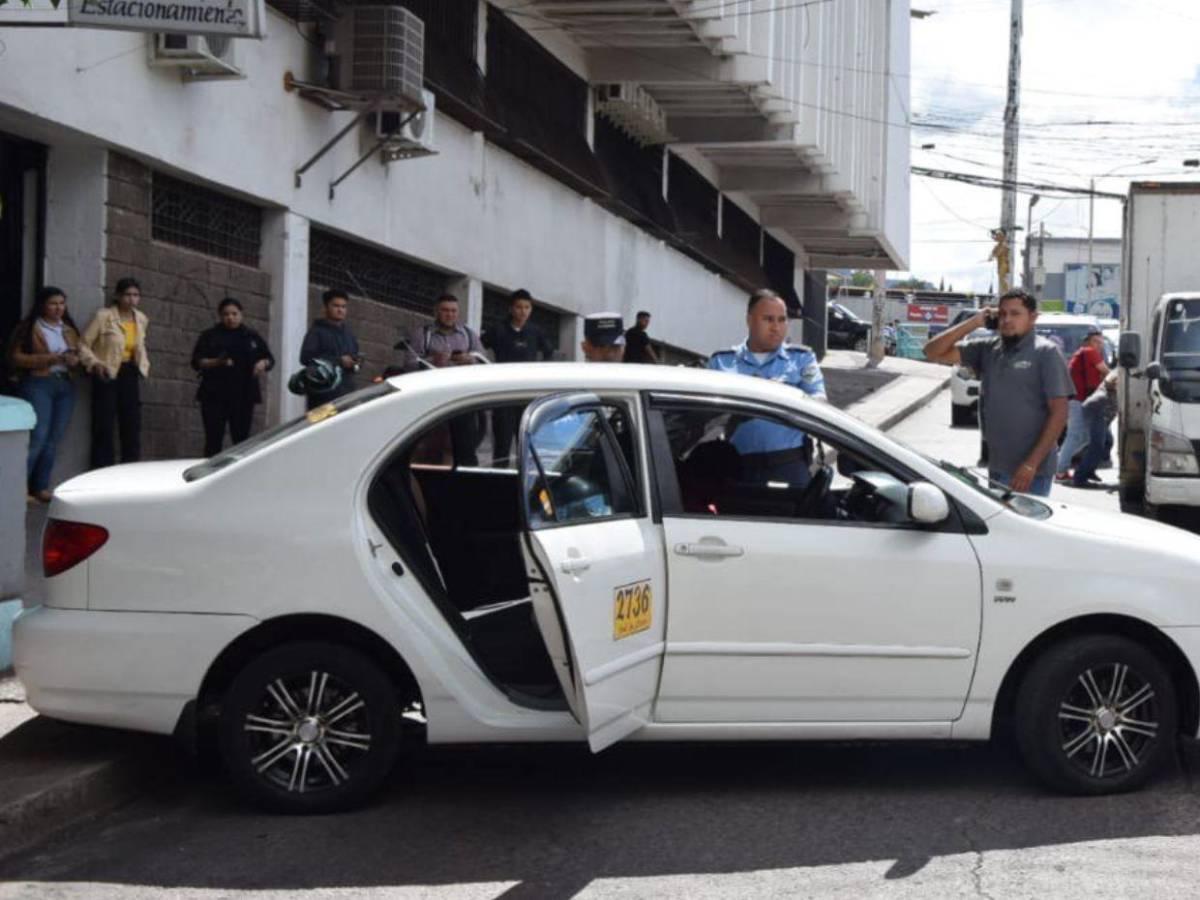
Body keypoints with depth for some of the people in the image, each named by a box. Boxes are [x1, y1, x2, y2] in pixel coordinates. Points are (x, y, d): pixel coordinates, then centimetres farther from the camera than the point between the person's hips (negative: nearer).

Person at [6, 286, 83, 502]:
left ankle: (41, 487, 7)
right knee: (38, 436, -16)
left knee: (54, 439, 3)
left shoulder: (69, 330, 18)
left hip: (65, 386, 6)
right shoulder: (29, 327, 0)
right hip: (38, 384, -6)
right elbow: (16, 358, -8)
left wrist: (74, 360, 1)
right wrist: (50, 358, -15)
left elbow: (77, 357, 26)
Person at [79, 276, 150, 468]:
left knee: (132, 425, 6)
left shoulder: (141, 319, 8)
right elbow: (84, 345, -7)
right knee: (104, 426, -5)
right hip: (108, 375, -5)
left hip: (130, 374, 6)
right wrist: (95, 362, -22)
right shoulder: (103, 316, -9)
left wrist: (144, 364, 10)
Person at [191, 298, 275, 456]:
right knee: (213, 440, -4)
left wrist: (263, 363, -10)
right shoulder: (210, 336, 8)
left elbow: (270, 360, 14)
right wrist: (217, 362, -17)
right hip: (215, 396, -1)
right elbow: (197, 362, 1)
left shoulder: (251, 336, 13)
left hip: (244, 396, 1)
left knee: (241, 439, 0)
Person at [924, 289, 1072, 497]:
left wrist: (1032, 464, -16)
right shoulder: (987, 349, 9)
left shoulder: (1045, 353, -6)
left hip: (1032, 472, -6)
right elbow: (934, 352, 9)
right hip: (996, 468, 6)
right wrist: (973, 322, 0)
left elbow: (1059, 412, -10)